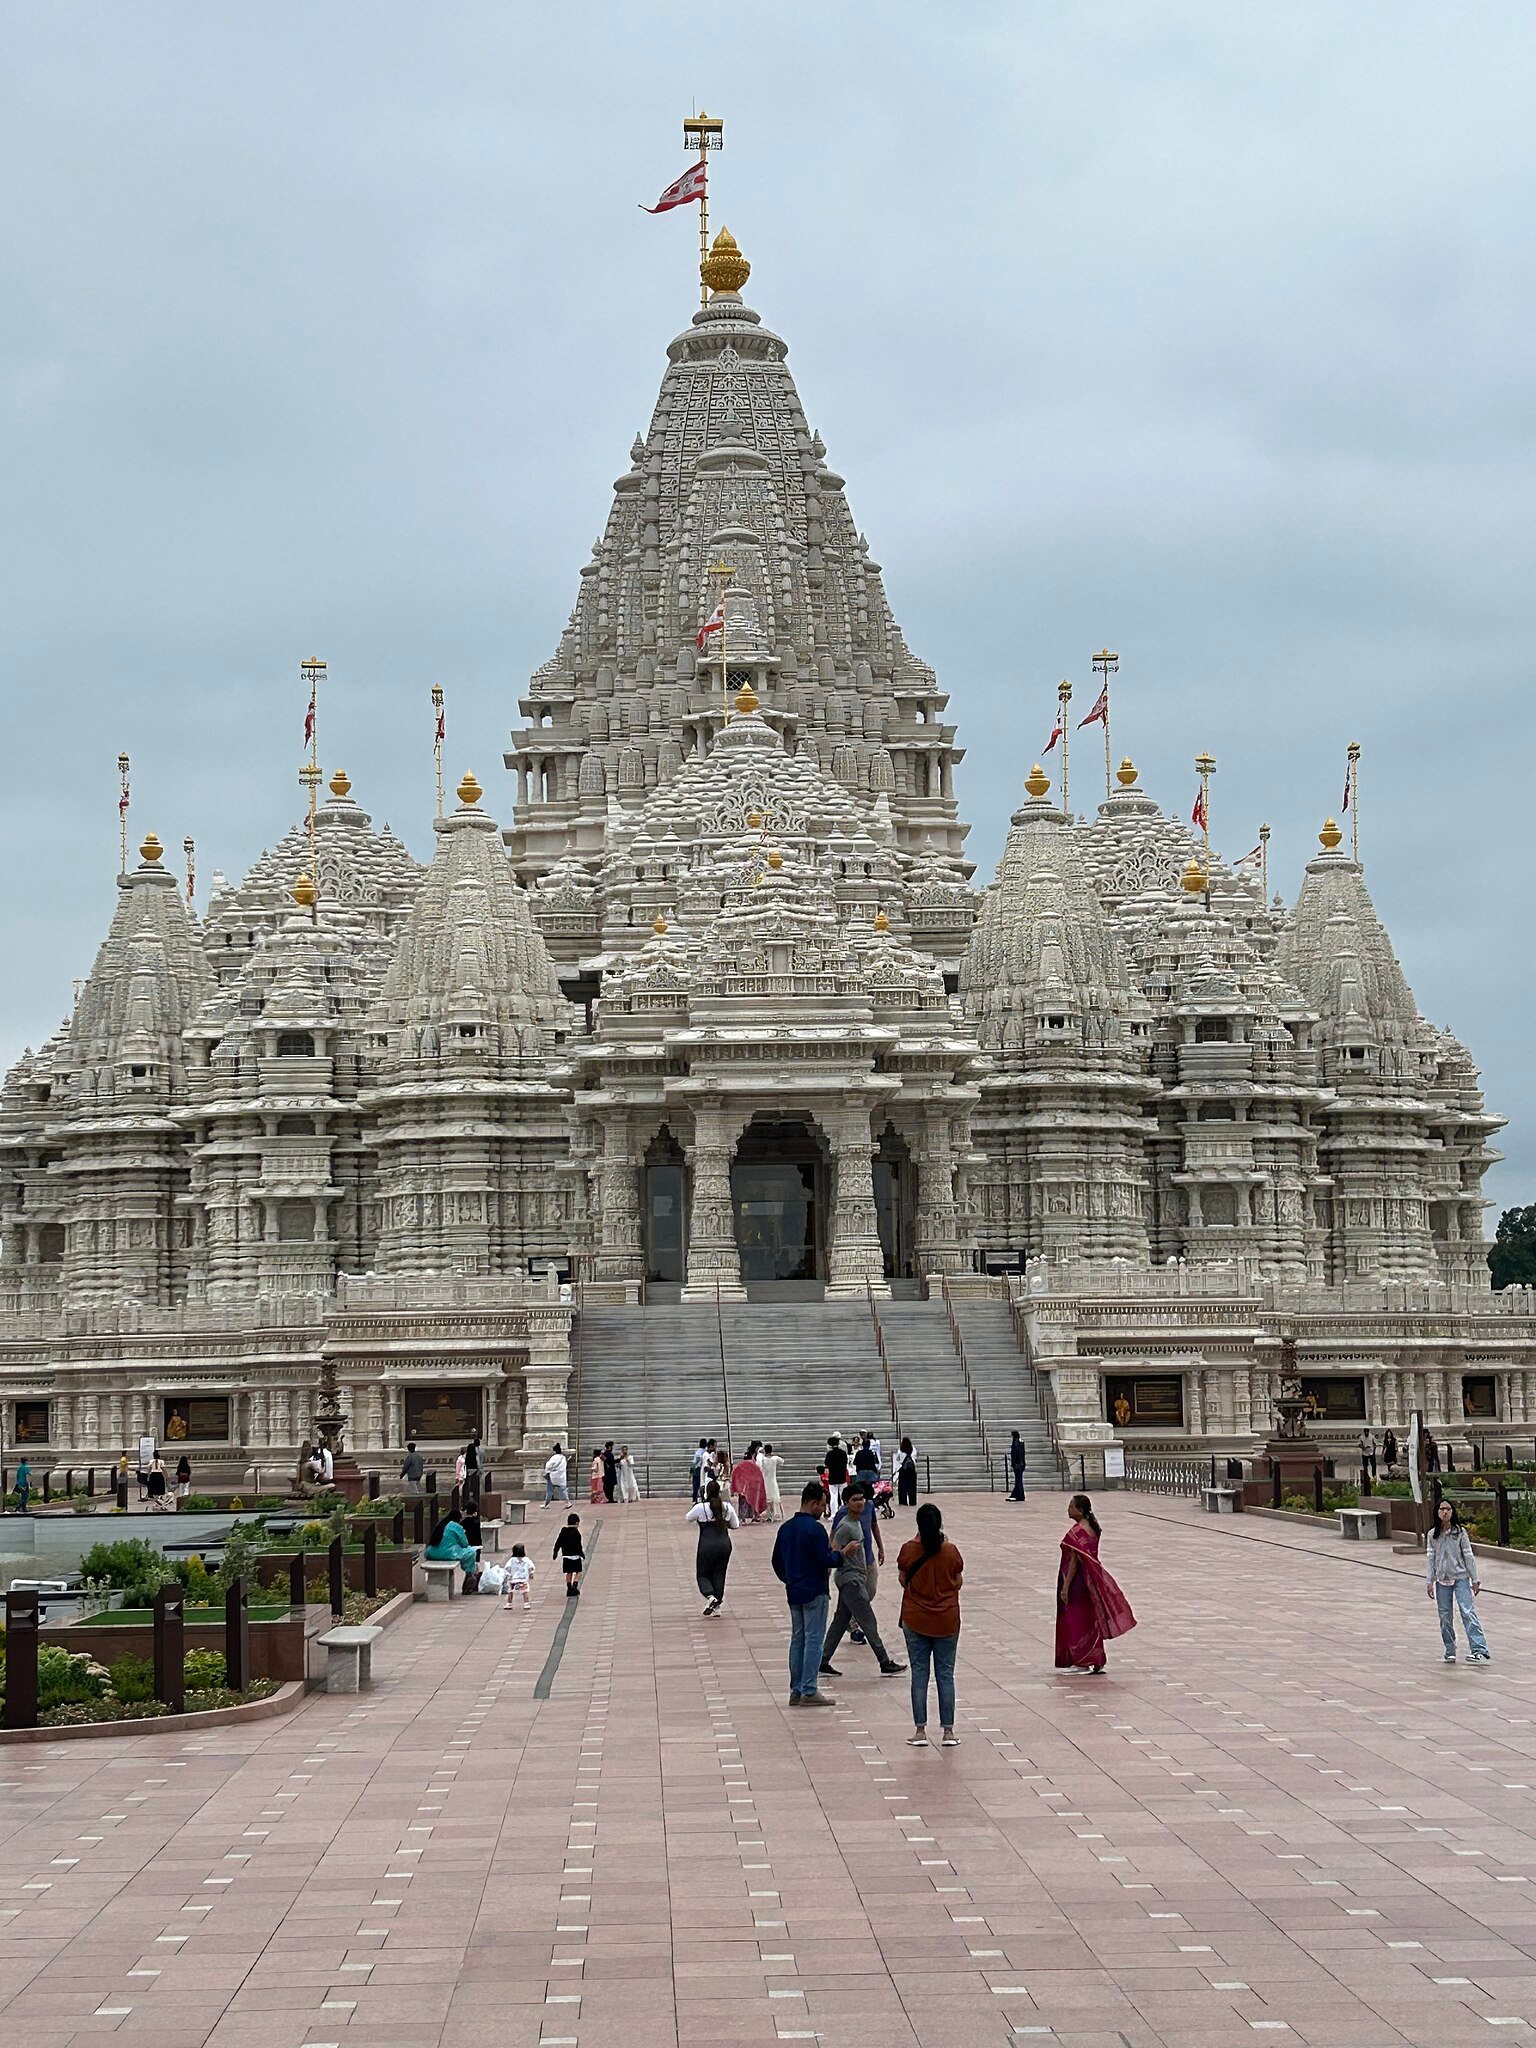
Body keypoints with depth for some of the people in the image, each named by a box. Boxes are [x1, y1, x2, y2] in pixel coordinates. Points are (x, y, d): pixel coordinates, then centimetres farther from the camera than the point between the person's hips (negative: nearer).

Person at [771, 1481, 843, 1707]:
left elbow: (777, 1561, 15)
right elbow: (827, 1561, -19)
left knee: (797, 1639, 12)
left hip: (794, 1593, 8)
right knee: (814, 1639, -3)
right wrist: (839, 1553, -1)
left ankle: (796, 1691, 13)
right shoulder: (814, 1529, -16)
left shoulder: (786, 1528, 9)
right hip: (814, 1592, -8)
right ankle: (809, 1692, -4)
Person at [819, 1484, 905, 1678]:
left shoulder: (856, 1522, 11)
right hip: (850, 1580, -10)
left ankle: (823, 1662, 14)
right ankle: (885, 1662, 0)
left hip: (855, 1579, 10)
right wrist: (846, 1552, -39)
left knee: (840, 1621, 11)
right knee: (869, 1623, -5)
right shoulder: (845, 1527, -17)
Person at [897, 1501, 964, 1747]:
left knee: (919, 1674, 7)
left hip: (915, 1621, 0)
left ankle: (920, 1731, 7)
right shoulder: (950, 1551, -11)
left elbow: (902, 1579, 2)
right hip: (947, 1622, 0)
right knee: (945, 1674, 8)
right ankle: (948, 1731, 8)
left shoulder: (908, 1550, -11)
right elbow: (958, 1583, 1)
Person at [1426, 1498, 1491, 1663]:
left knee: (1468, 1612, -14)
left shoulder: (1460, 1532, 0)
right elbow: (1430, 1558, 7)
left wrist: (1475, 1579, 1)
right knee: (1445, 1617, 3)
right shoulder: (1433, 1535, 5)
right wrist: (1429, 1582, 2)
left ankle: (1480, 1651, -21)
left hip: (1461, 1577, -3)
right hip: (1442, 1580, 3)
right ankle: (1450, 1652, 14)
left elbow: (1468, 1555, 2)